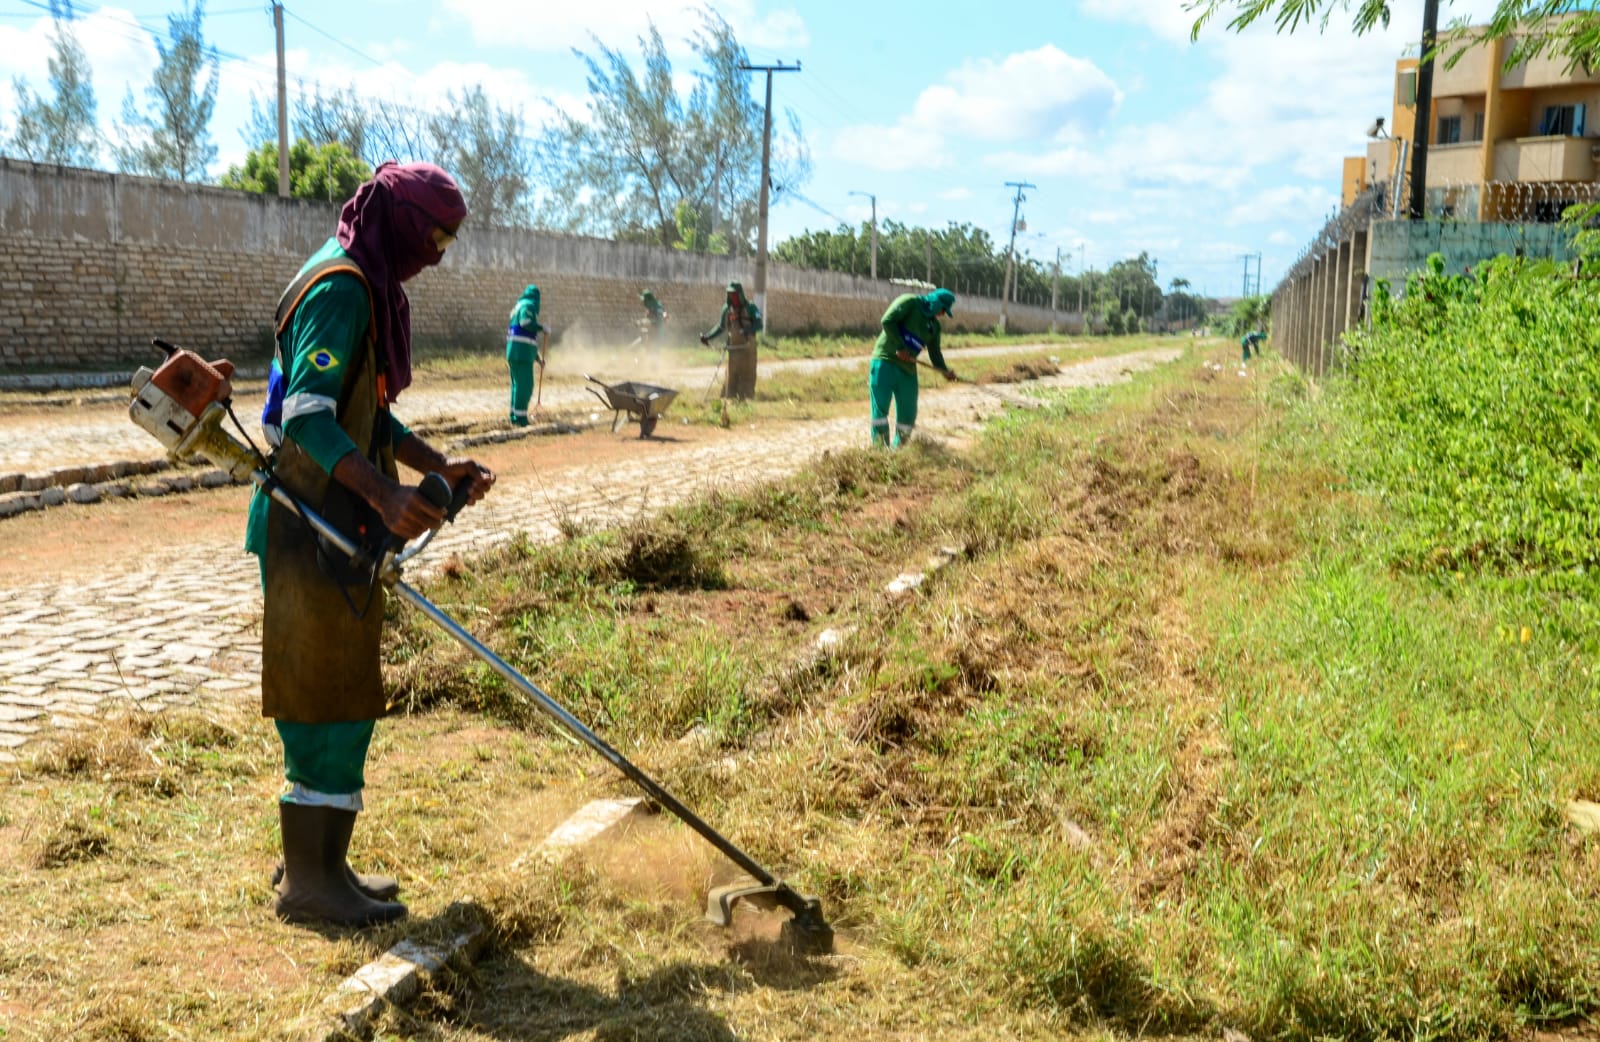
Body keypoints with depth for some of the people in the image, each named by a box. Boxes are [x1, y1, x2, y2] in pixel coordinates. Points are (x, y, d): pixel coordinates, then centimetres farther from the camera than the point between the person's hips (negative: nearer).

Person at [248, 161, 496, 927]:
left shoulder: (369, 287, 17)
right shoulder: (341, 287, -16)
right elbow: (308, 415, -26)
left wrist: (440, 467, 12)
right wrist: (383, 492, -38)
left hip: (343, 525, 10)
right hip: (313, 526, -10)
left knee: (345, 692, 15)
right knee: (324, 692, -3)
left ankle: (319, 863, 25)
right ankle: (307, 880, 7)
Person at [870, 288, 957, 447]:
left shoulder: (934, 325, 15)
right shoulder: (910, 302, -5)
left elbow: (934, 353, 12)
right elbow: (887, 321, -15)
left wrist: (944, 370, -7)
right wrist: (900, 347, -17)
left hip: (908, 369, 7)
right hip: (885, 362, -7)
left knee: (908, 413, 4)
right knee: (880, 407, -10)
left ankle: (898, 448, 15)